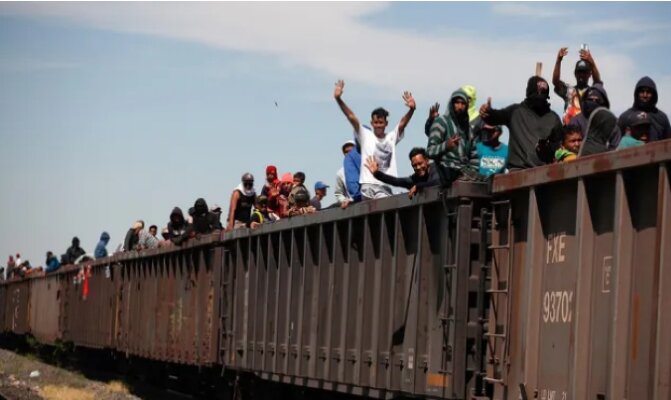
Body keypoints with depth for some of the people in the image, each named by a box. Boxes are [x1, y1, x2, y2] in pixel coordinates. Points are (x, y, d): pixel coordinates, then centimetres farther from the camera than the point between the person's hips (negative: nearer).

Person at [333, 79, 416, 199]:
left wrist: (411, 110, -20)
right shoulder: (365, 135, 10)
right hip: (368, 185, -1)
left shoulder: (392, 137, 15)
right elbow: (351, 117, 1)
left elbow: (402, 124, -1)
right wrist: (338, 99, -10)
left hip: (386, 187, 1)